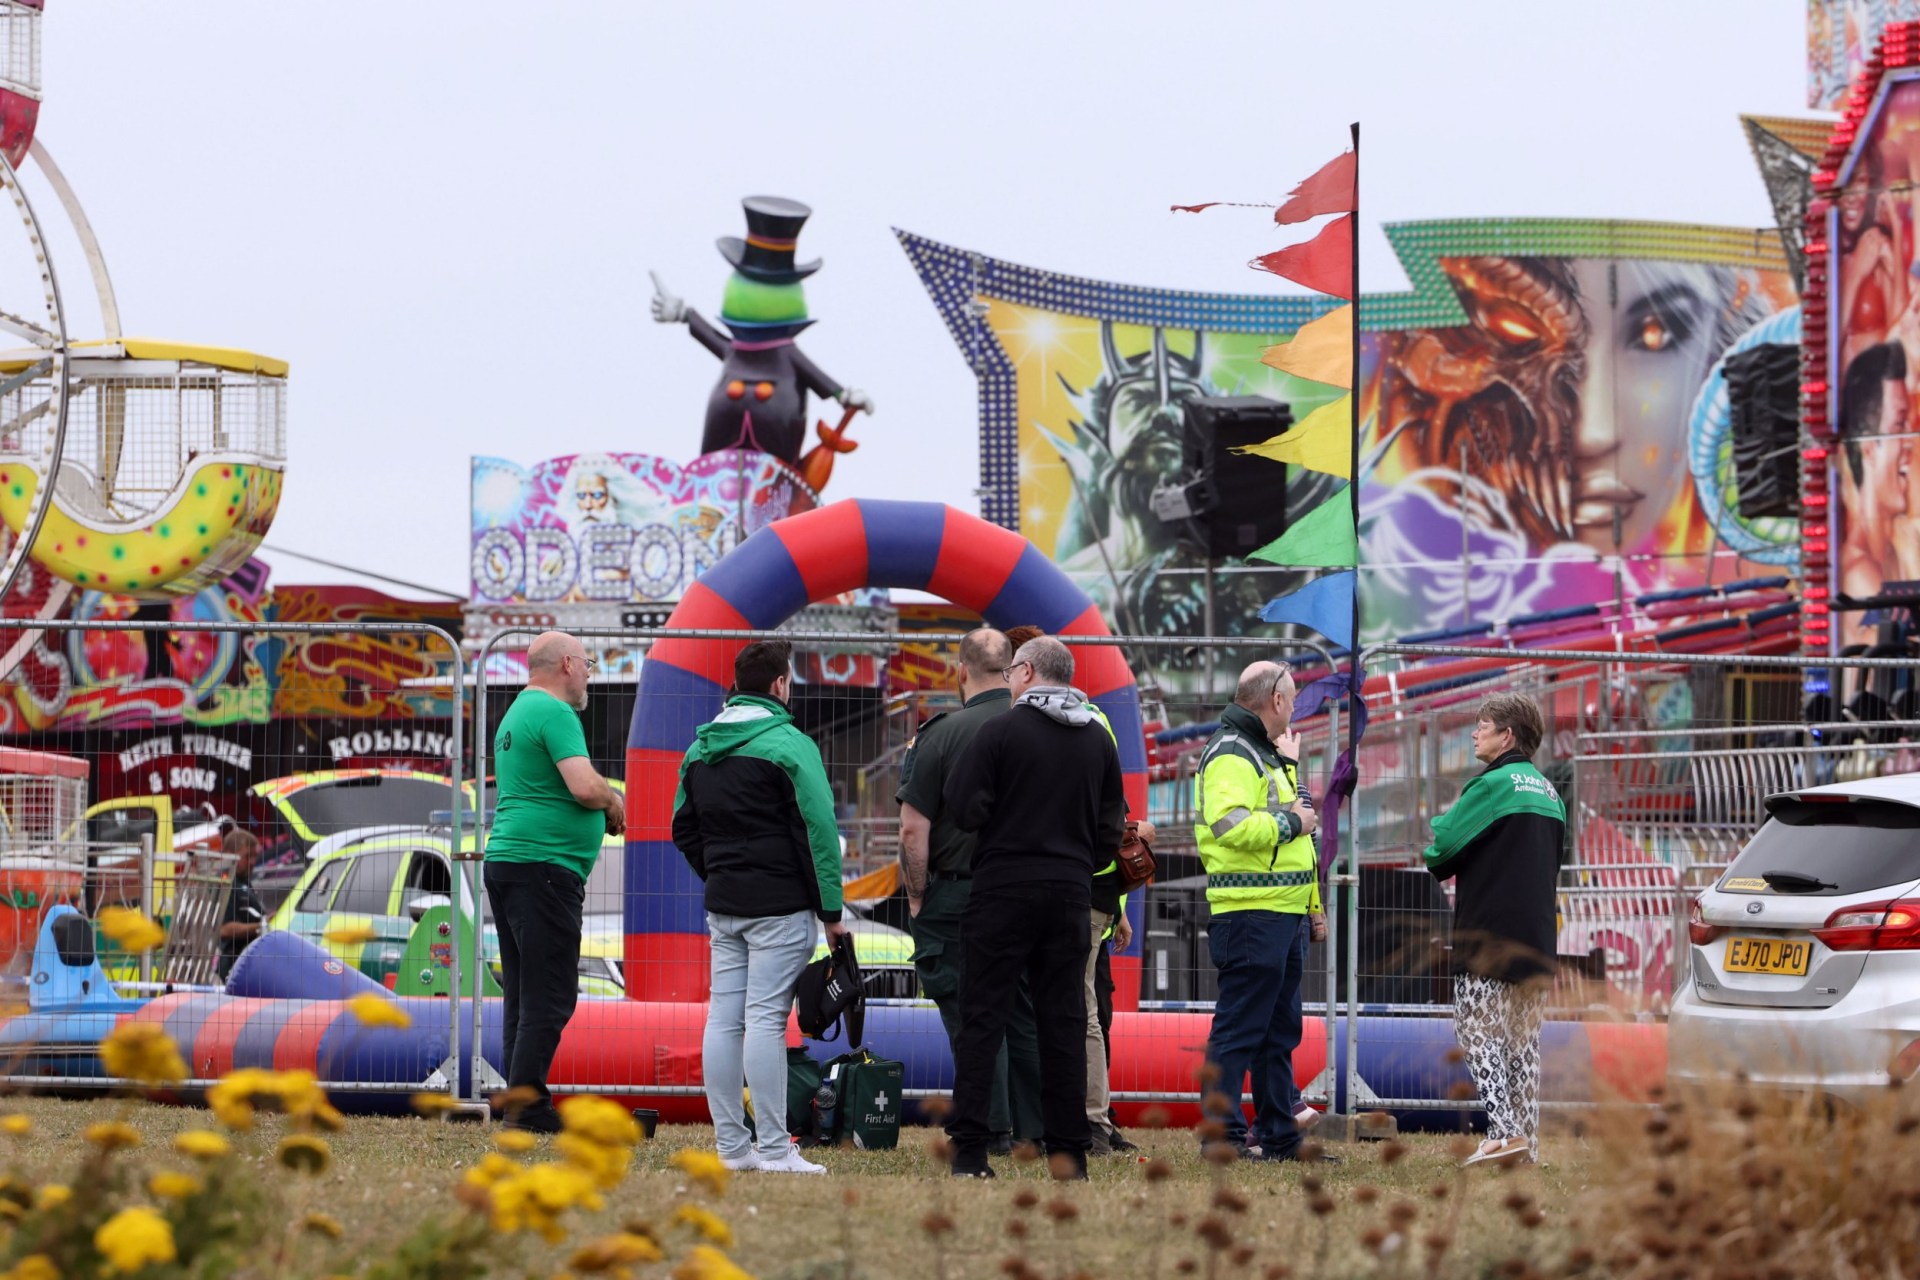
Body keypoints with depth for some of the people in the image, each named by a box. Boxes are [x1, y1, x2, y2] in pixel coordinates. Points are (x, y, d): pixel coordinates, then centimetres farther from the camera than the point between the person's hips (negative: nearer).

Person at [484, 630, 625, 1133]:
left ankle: (524, 1105, 11)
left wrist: (599, 810, 15)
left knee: (524, 994, 10)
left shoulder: (517, 714, 22)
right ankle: (526, 1107, -13)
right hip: (544, 865, -10)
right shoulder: (555, 713, -10)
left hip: (506, 860, 10)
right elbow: (584, 786, -21)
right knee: (550, 997, -10)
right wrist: (614, 802, 0)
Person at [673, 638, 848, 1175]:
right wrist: (831, 910, -8)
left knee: (723, 1019, 6)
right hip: (780, 905, -7)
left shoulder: (700, 749, 13)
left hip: (723, 907, 7)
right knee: (766, 1019, -9)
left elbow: (683, 828, 20)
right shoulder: (788, 744, -10)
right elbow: (819, 829, -12)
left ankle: (731, 1145, 8)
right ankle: (774, 1151, -9)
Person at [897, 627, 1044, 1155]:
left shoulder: (943, 735, -9)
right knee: (1028, 1012, 11)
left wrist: (917, 899, 0)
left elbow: (913, 829, -10)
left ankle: (991, 1130, -1)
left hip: (959, 891, -4)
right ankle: (1035, 1129, 12)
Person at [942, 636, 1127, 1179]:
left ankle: (970, 1150, -6)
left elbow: (965, 808, -10)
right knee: (1063, 1021, 7)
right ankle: (1070, 1150, 4)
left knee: (982, 1017, -1)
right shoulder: (1098, 741, 8)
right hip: (1070, 894, 4)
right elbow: (1112, 828, 11)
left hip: (1003, 889, -4)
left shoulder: (1001, 731, -8)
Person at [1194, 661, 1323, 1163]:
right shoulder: (1232, 755, -13)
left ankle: (1279, 1134, 18)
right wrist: (1291, 824, -17)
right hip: (1251, 914, -11)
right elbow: (1229, 824, -26)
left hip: (1283, 914, 11)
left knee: (1280, 1029, 13)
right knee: (1239, 1028, -9)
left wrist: (1288, 767, 25)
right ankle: (1223, 1132, -8)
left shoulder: (1263, 754, 21)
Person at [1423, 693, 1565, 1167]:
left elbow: (1440, 848, -14)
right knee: (1524, 1040, 9)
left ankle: (1504, 1132, -15)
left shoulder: (1492, 784, -11)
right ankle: (1527, 1142, 7)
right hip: (1536, 942, 8)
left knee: (1478, 1032, -5)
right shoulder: (1549, 794, 16)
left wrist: (1441, 823, 10)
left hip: (1489, 937, -8)